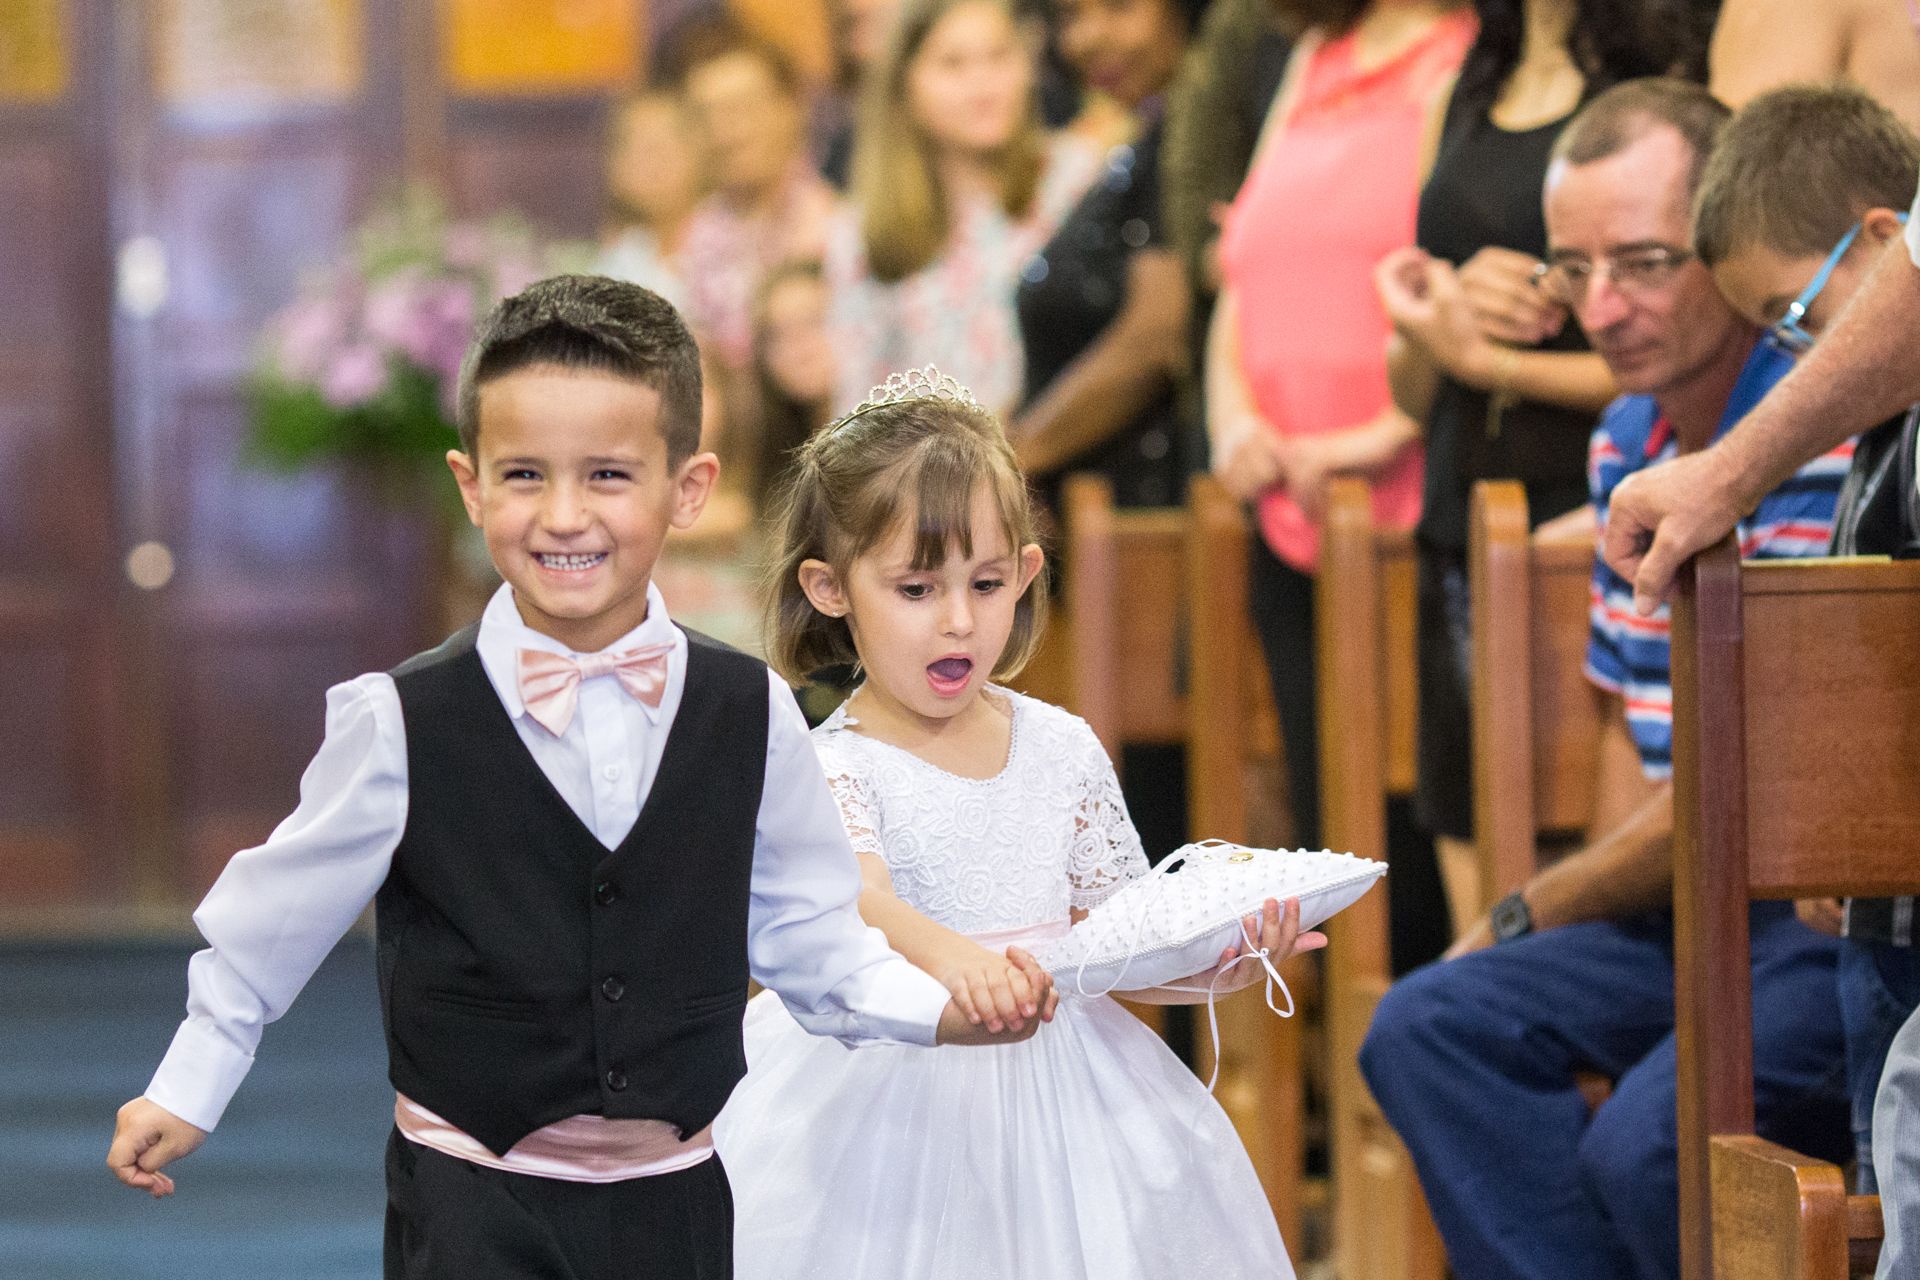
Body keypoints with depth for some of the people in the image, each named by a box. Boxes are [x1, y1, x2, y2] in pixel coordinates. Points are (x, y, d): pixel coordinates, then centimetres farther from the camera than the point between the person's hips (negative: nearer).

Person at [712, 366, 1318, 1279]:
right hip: (890, 1093, -4)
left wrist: (1216, 964, -12)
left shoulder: (1062, 751, 5)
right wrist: (954, 961, -51)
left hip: (1056, 1093, 4)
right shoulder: (834, 766, -10)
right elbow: (860, 903, -30)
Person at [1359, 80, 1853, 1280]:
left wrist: (1530, 913, -4)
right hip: (1696, 907, 9)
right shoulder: (1628, 438, 13)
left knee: (1646, 1140, -28)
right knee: (1429, 1034, -5)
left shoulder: (1823, 434, -18)